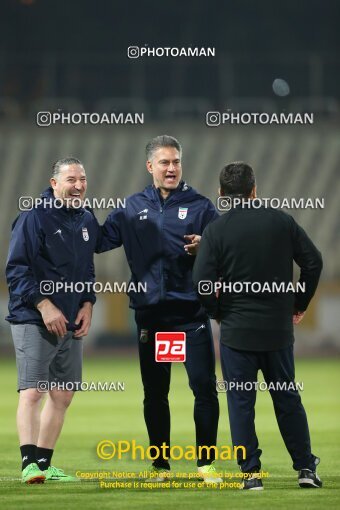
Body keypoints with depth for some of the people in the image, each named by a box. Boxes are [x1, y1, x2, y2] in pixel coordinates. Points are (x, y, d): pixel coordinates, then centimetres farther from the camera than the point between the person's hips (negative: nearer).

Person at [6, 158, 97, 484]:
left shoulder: (87, 221, 12)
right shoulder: (35, 217, -10)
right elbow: (16, 269, -13)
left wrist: (87, 304, 7)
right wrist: (44, 304, -19)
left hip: (71, 323, 7)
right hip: (33, 321, -7)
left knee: (63, 395, 8)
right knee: (32, 391, -13)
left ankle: (44, 463, 15)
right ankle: (29, 463, -17)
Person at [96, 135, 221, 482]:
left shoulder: (199, 206, 3)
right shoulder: (132, 208, 10)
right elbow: (100, 240, 7)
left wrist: (204, 247, -21)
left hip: (192, 313, -2)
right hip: (150, 314, 2)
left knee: (204, 387, -6)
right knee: (155, 392, 8)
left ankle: (206, 463, 2)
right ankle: (160, 464, 17)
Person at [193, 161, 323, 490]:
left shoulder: (216, 230, -8)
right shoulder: (281, 221, -1)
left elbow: (202, 281, -14)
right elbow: (313, 262, 0)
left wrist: (217, 313, 4)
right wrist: (300, 304, 12)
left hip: (236, 330, -2)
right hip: (278, 328, 2)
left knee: (241, 402, 6)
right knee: (287, 398, 14)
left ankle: (251, 472, 4)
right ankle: (306, 468, 15)